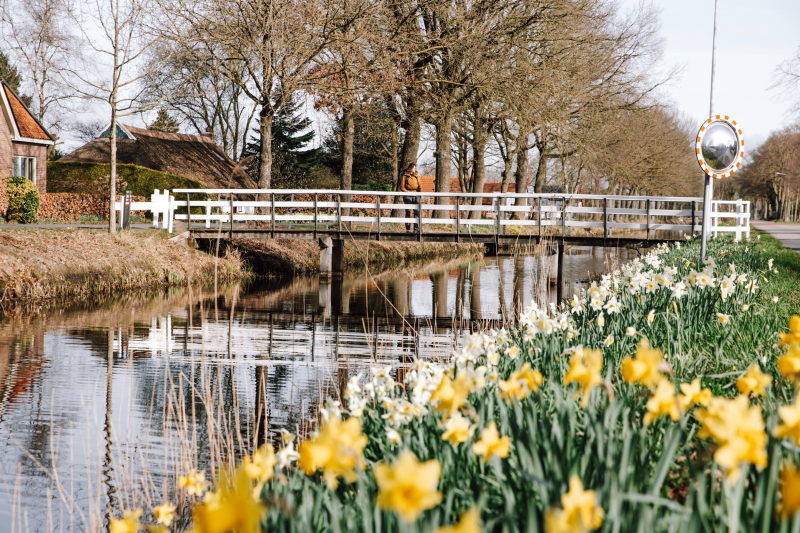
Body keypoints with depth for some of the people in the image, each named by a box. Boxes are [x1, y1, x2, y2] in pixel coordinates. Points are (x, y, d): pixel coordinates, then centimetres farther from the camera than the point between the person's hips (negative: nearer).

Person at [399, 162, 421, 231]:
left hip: (416, 196, 4)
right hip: (408, 196, -4)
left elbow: (420, 185, 16)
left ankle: (415, 227, 7)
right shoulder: (405, 176, 0)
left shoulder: (416, 176, 12)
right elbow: (402, 186, -1)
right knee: (408, 212, -4)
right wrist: (406, 191, -19)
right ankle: (408, 227, -1)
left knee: (416, 211, 1)